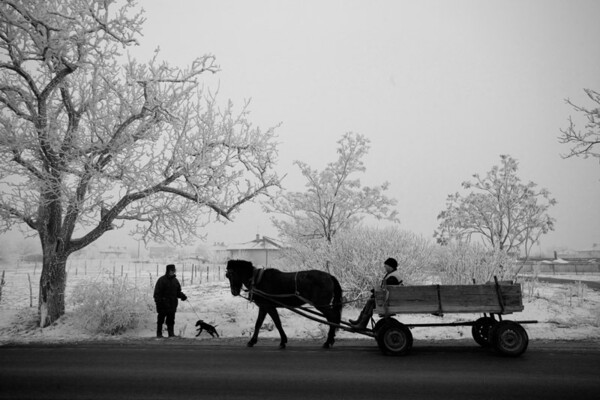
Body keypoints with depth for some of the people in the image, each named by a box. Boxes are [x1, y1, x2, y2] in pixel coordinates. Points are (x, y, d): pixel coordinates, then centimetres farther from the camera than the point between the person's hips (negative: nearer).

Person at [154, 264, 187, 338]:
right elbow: (157, 292, -9)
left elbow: (178, 292, 17)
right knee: (161, 319, 4)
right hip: (163, 304, -5)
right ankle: (159, 333, 14)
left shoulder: (175, 280, 12)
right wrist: (158, 301, -17)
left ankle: (171, 333, 12)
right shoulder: (162, 280, -7)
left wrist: (183, 296, -1)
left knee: (171, 320, 7)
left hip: (172, 304, 5)